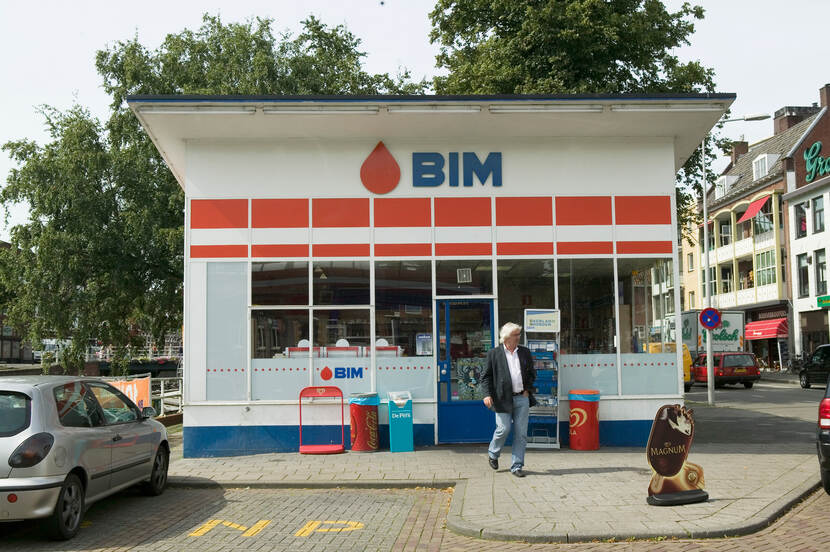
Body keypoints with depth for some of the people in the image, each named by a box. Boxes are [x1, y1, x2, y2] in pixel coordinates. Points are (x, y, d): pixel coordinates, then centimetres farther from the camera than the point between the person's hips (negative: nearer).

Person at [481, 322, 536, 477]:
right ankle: (493, 454, 25)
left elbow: (532, 373, 19)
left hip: (522, 399, 3)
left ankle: (517, 466, 11)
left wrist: (528, 389, 6)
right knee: (503, 429, -4)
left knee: (521, 433, 2)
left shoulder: (525, 352, 11)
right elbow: (486, 376, 1)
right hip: (503, 399, -3)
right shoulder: (494, 354, 1)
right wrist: (487, 394, -11)